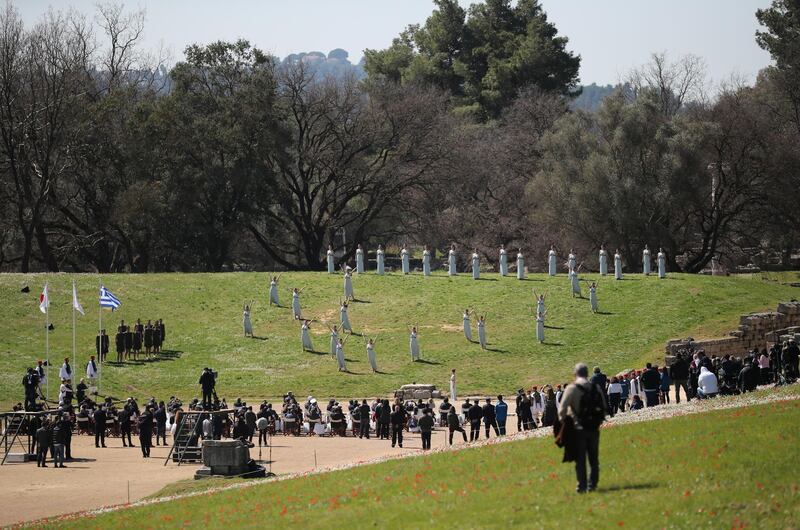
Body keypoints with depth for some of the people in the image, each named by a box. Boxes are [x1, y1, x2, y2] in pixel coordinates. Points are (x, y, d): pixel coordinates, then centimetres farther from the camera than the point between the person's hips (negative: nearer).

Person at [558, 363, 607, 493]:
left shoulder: (571, 389, -10)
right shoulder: (596, 389, 4)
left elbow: (562, 409, -16)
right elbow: (604, 408, 9)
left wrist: (562, 422, 0)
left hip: (579, 429, -4)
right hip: (594, 429, 4)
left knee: (580, 459, 1)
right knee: (593, 458, 14)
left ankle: (582, 486, -2)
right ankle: (592, 484, 15)